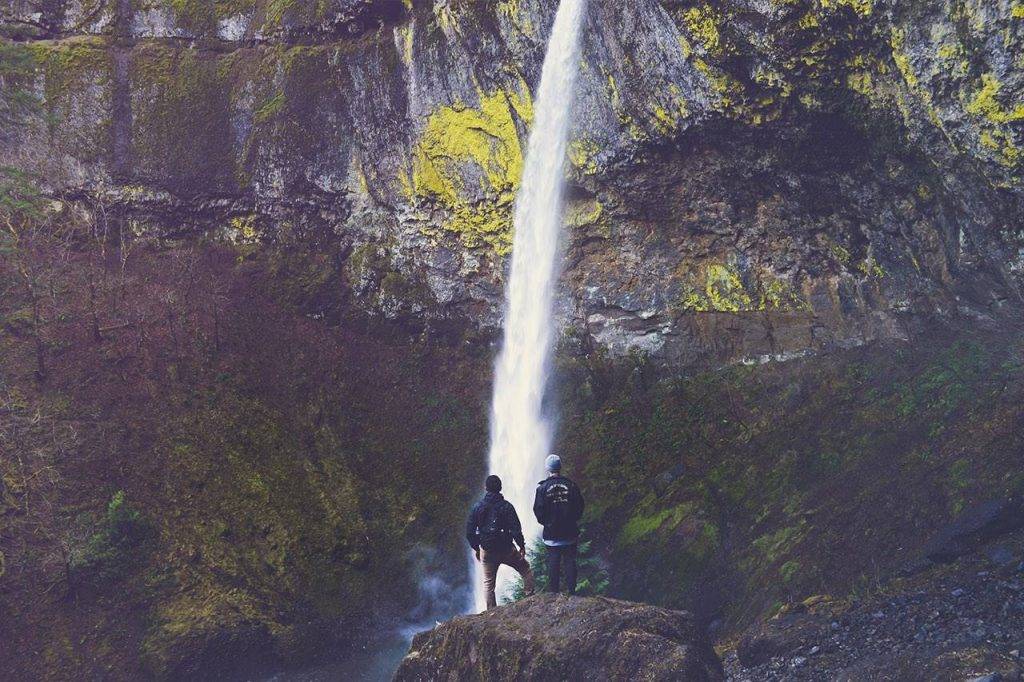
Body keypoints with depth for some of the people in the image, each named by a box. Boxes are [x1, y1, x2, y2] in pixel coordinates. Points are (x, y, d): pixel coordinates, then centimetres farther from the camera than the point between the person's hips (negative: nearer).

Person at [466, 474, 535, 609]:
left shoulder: (477, 507, -1)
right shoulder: (506, 506, -9)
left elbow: (469, 531, 2)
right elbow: (516, 529, -13)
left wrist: (476, 548, 14)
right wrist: (522, 546, -2)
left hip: (486, 551, 2)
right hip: (506, 550, -2)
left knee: (488, 583, 13)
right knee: (526, 570, 17)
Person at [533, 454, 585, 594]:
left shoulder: (543, 488, -7)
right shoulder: (571, 486, -3)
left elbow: (538, 510, -6)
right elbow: (580, 507, 2)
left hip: (551, 534, -1)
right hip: (570, 533, 1)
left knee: (553, 563, 6)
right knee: (570, 562, 8)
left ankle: (553, 592, 9)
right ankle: (571, 591, 10)